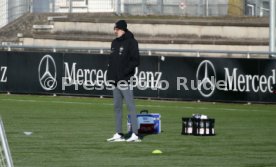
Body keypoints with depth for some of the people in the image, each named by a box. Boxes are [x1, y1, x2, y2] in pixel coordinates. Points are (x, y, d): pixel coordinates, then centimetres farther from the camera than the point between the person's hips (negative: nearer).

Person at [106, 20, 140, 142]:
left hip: (125, 80, -8)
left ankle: (135, 134, -12)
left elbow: (135, 61, -12)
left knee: (130, 106, -9)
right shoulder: (114, 43, 17)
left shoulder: (131, 42, -6)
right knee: (117, 107, 10)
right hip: (115, 79, 8)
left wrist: (125, 71, -18)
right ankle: (118, 134, 15)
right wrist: (110, 73, 9)